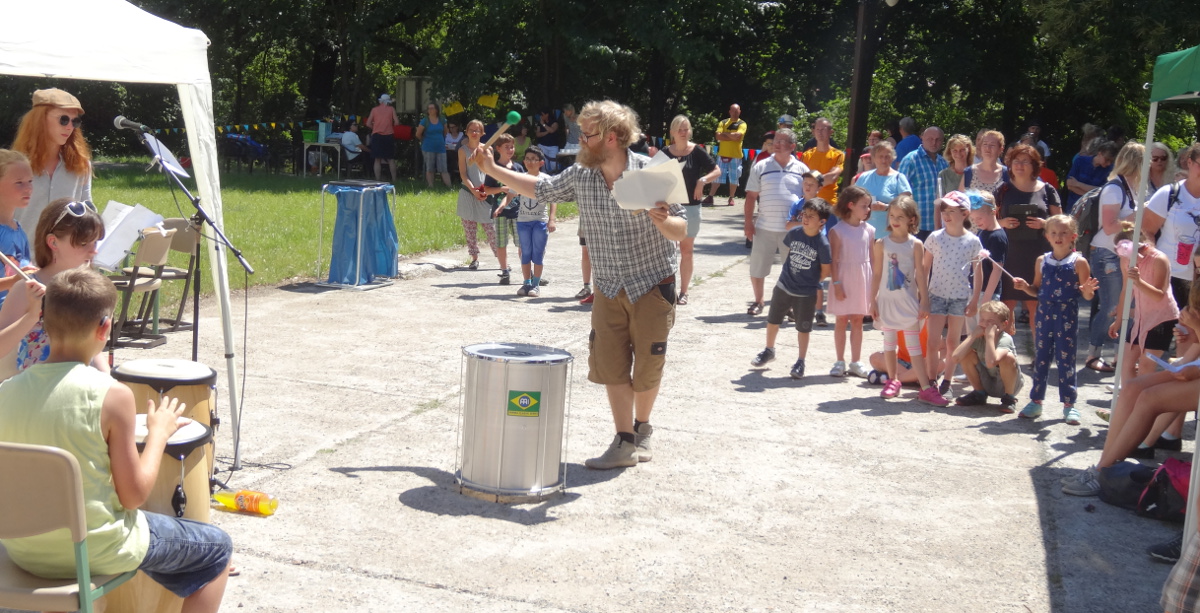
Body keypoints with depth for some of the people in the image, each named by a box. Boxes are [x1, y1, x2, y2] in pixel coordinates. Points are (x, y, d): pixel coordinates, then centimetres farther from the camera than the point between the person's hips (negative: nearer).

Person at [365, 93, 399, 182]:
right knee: (391, 159, 8)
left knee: (378, 160, 1)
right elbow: (397, 122, -2)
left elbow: (368, 124, 3)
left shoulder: (374, 109, 7)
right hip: (389, 136, 0)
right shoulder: (391, 109, 6)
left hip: (377, 135, 0)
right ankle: (394, 180, 5)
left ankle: (378, 180, -4)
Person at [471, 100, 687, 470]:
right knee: (610, 367, 2)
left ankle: (642, 427, 32)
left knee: (646, 369, 6)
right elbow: (541, 191, 13)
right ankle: (625, 443, 14)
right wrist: (492, 169, 10)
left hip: (653, 286, -4)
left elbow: (682, 231, -13)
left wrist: (662, 221, -36)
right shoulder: (580, 175, -4)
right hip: (609, 288, 4)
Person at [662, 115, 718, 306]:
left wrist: (703, 180, -18)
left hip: (690, 206, -1)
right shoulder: (664, 153, 2)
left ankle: (683, 292, 15)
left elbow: (717, 170, -1)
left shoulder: (697, 152, -4)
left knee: (686, 250, 7)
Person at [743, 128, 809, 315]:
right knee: (757, 268, 5)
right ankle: (758, 302, 24)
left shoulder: (801, 169, 4)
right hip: (764, 228, 0)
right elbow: (751, 196, 3)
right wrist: (748, 222, -4)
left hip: (793, 228, 0)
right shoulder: (761, 167, 3)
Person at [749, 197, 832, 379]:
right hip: (784, 286, 4)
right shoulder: (794, 233, -8)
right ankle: (769, 351, 39)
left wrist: (810, 283, 0)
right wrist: (790, 274, 8)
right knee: (772, 320, 17)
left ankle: (800, 362, 25)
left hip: (806, 294, -4)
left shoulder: (822, 243, -19)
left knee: (803, 328, 9)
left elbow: (825, 270, -9)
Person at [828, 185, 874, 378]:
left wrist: (874, 283, 6)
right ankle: (840, 362, 13)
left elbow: (872, 258, 9)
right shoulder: (837, 230, -6)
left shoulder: (869, 230, 5)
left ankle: (855, 362, 16)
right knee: (841, 319, 4)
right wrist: (836, 283, -13)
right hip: (844, 277, -3)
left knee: (857, 320, 9)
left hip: (863, 279, 3)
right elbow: (833, 259, -8)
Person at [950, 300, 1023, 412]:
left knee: (1008, 357, -32)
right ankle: (979, 394, 6)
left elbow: (991, 362, -45)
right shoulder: (978, 337, -12)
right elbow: (955, 357, -26)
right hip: (987, 384, 5)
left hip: (1008, 385, -5)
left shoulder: (1005, 339, -26)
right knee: (967, 354, -15)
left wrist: (990, 336, -38)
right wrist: (972, 336, -28)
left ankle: (1009, 398, -9)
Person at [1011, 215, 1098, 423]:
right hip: (1044, 313, 4)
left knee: (1065, 359, 2)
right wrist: (1025, 286, -4)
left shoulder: (1078, 262, -4)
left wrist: (1087, 290, -25)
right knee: (1040, 357, 9)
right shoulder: (1042, 261, 7)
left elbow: (1087, 295, -2)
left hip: (1067, 315, -4)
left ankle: (1069, 404, 11)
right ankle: (1036, 400, 19)